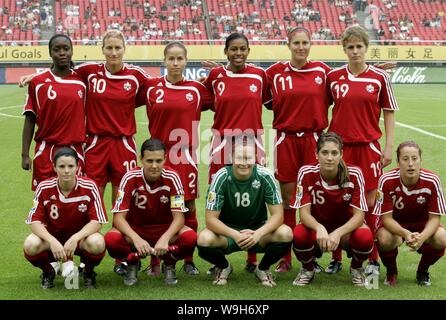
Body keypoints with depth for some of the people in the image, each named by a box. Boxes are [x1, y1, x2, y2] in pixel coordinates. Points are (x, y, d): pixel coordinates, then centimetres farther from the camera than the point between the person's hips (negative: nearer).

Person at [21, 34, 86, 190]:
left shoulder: (81, 82, 4)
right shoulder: (37, 82, 0)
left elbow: (88, 116, 11)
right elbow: (30, 120, 3)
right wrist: (25, 154, -2)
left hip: (75, 150, 1)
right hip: (46, 151, -1)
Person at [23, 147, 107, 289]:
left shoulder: (89, 187, -16)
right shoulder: (44, 188, -13)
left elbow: (97, 221, -17)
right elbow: (35, 221, -15)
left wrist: (75, 238, -33)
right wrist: (52, 241, -33)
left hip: (81, 237, -1)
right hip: (52, 237, 1)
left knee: (97, 243, -36)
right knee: (30, 245, -31)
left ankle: (89, 272, 1)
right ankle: (48, 272, 5)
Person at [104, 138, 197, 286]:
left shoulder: (172, 177, -16)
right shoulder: (130, 178, -18)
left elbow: (179, 217, -18)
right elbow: (119, 217, -21)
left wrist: (165, 239, -38)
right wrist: (136, 239, -40)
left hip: (165, 229, 0)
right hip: (135, 230, 0)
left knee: (190, 237, -32)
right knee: (111, 239, -33)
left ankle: (169, 264, 2)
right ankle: (132, 263, 1)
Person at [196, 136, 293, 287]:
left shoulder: (265, 176, -18)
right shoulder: (221, 177, -20)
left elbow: (278, 215, -16)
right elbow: (211, 219, -20)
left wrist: (258, 234, -35)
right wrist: (235, 235, -37)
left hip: (258, 230, 1)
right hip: (228, 231, -1)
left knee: (286, 234, -29)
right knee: (203, 240, -32)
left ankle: (263, 268, 3)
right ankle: (223, 267, 4)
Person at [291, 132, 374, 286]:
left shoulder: (354, 174, -19)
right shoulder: (306, 173, -18)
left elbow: (359, 215, -19)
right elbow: (304, 212, -20)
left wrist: (338, 233, -37)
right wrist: (320, 228, -42)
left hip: (346, 228, 0)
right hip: (317, 227, 0)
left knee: (365, 238, -34)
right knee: (299, 235, -34)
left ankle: (356, 268, 3)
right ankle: (307, 269, 1)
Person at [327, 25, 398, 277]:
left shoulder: (380, 77, 0)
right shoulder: (333, 77, 3)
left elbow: (389, 113, 4)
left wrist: (389, 147, -2)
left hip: (369, 147, -1)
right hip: (340, 145, 1)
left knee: (370, 203, 1)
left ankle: (373, 259, 13)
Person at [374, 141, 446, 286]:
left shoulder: (432, 181, -23)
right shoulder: (387, 181, -25)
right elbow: (386, 217, -22)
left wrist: (421, 237, -38)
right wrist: (405, 234, -42)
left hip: (423, 226, 1)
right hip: (395, 225, -1)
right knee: (385, 239, -35)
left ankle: (423, 270, 5)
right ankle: (391, 272, 0)